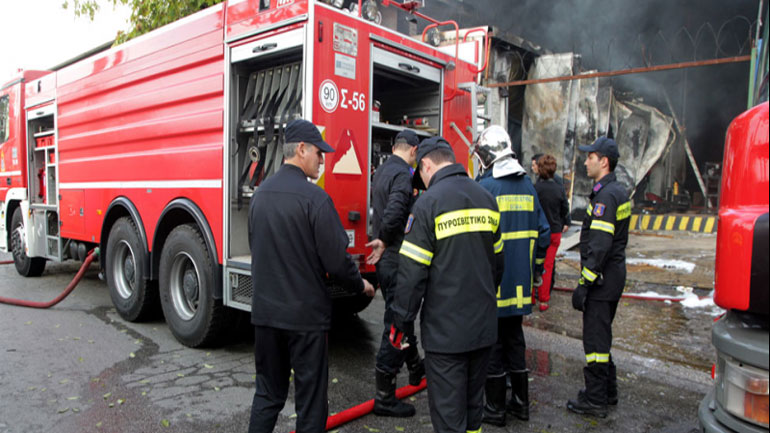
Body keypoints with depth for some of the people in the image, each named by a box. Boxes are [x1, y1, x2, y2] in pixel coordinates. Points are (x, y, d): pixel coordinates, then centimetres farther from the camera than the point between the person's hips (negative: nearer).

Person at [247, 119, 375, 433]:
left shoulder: (260, 194, 5)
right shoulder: (314, 198, -17)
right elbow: (336, 259, -16)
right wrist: (360, 285, 3)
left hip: (264, 312, 7)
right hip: (306, 313, -6)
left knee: (268, 393, 20)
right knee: (310, 398, 8)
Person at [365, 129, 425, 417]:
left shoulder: (381, 172, 14)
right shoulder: (403, 174, -17)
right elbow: (394, 212, -31)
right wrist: (385, 242, -17)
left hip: (385, 260, 10)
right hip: (396, 259, -10)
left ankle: (415, 367, 44)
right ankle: (384, 398, 8)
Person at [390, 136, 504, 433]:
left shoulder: (429, 203, -14)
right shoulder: (487, 199, 7)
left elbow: (412, 272, -16)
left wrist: (401, 322, -7)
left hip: (445, 329, -7)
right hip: (484, 325, 7)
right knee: (473, 402, 22)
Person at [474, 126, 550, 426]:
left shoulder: (486, 186, -14)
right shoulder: (527, 184, 8)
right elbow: (543, 231, 11)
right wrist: (536, 268, 20)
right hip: (520, 281, 7)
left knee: (493, 343, 5)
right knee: (515, 338, 19)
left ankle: (495, 408, 17)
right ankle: (521, 402, 30)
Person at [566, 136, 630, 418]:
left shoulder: (606, 195, -19)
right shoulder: (619, 192, 14)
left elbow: (599, 246, -25)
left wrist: (583, 284, -23)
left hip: (601, 278, -10)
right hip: (613, 277, 10)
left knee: (595, 339, -1)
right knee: (601, 335, 20)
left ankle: (595, 401, 10)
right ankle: (608, 391, 33)